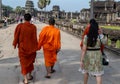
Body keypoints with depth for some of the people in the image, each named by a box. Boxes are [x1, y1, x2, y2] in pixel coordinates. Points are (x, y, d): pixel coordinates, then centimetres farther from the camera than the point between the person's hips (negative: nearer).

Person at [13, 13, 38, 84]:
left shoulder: (19, 26, -14)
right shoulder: (33, 27, -12)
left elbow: (16, 36, -7)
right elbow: (35, 38, -11)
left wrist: (15, 44, 9)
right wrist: (36, 47, 0)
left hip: (22, 47, -1)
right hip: (31, 47, 1)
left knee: (24, 62, 9)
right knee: (30, 61, 22)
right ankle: (29, 76, 35)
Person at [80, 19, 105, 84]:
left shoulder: (86, 37, -14)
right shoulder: (100, 37, -12)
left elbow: (83, 49, -16)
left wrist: (81, 60, -12)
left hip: (88, 55, 1)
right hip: (97, 55, -1)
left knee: (86, 70, 23)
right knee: (98, 74, 3)